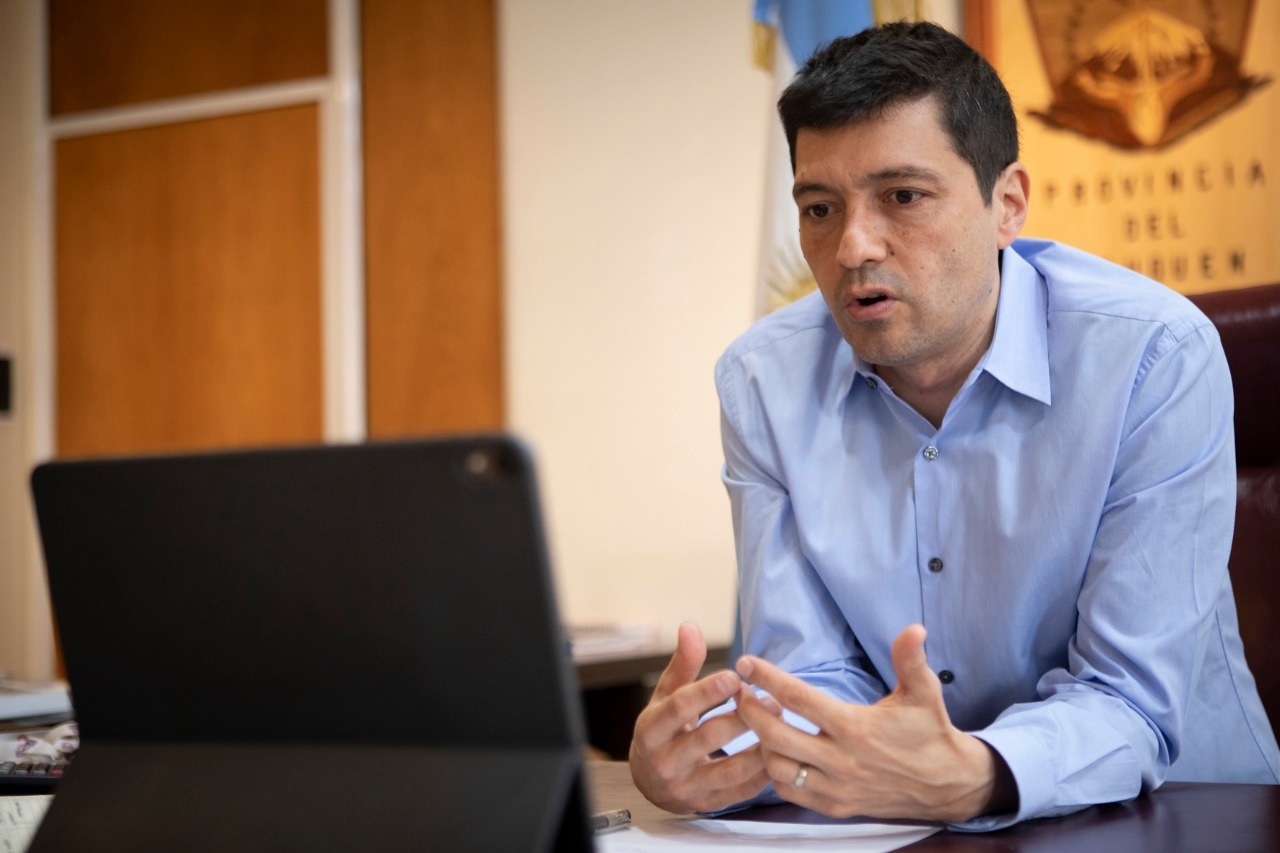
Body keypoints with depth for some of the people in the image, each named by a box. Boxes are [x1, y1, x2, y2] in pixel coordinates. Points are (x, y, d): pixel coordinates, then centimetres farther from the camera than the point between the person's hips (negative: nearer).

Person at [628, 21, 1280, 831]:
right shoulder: (763, 382, -5)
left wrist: (967, 780, -38)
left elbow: (1130, 703, -18)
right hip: (903, 826, 3)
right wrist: (702, 746, -28)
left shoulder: (1156, 359, -15)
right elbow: (816, 676, -6)